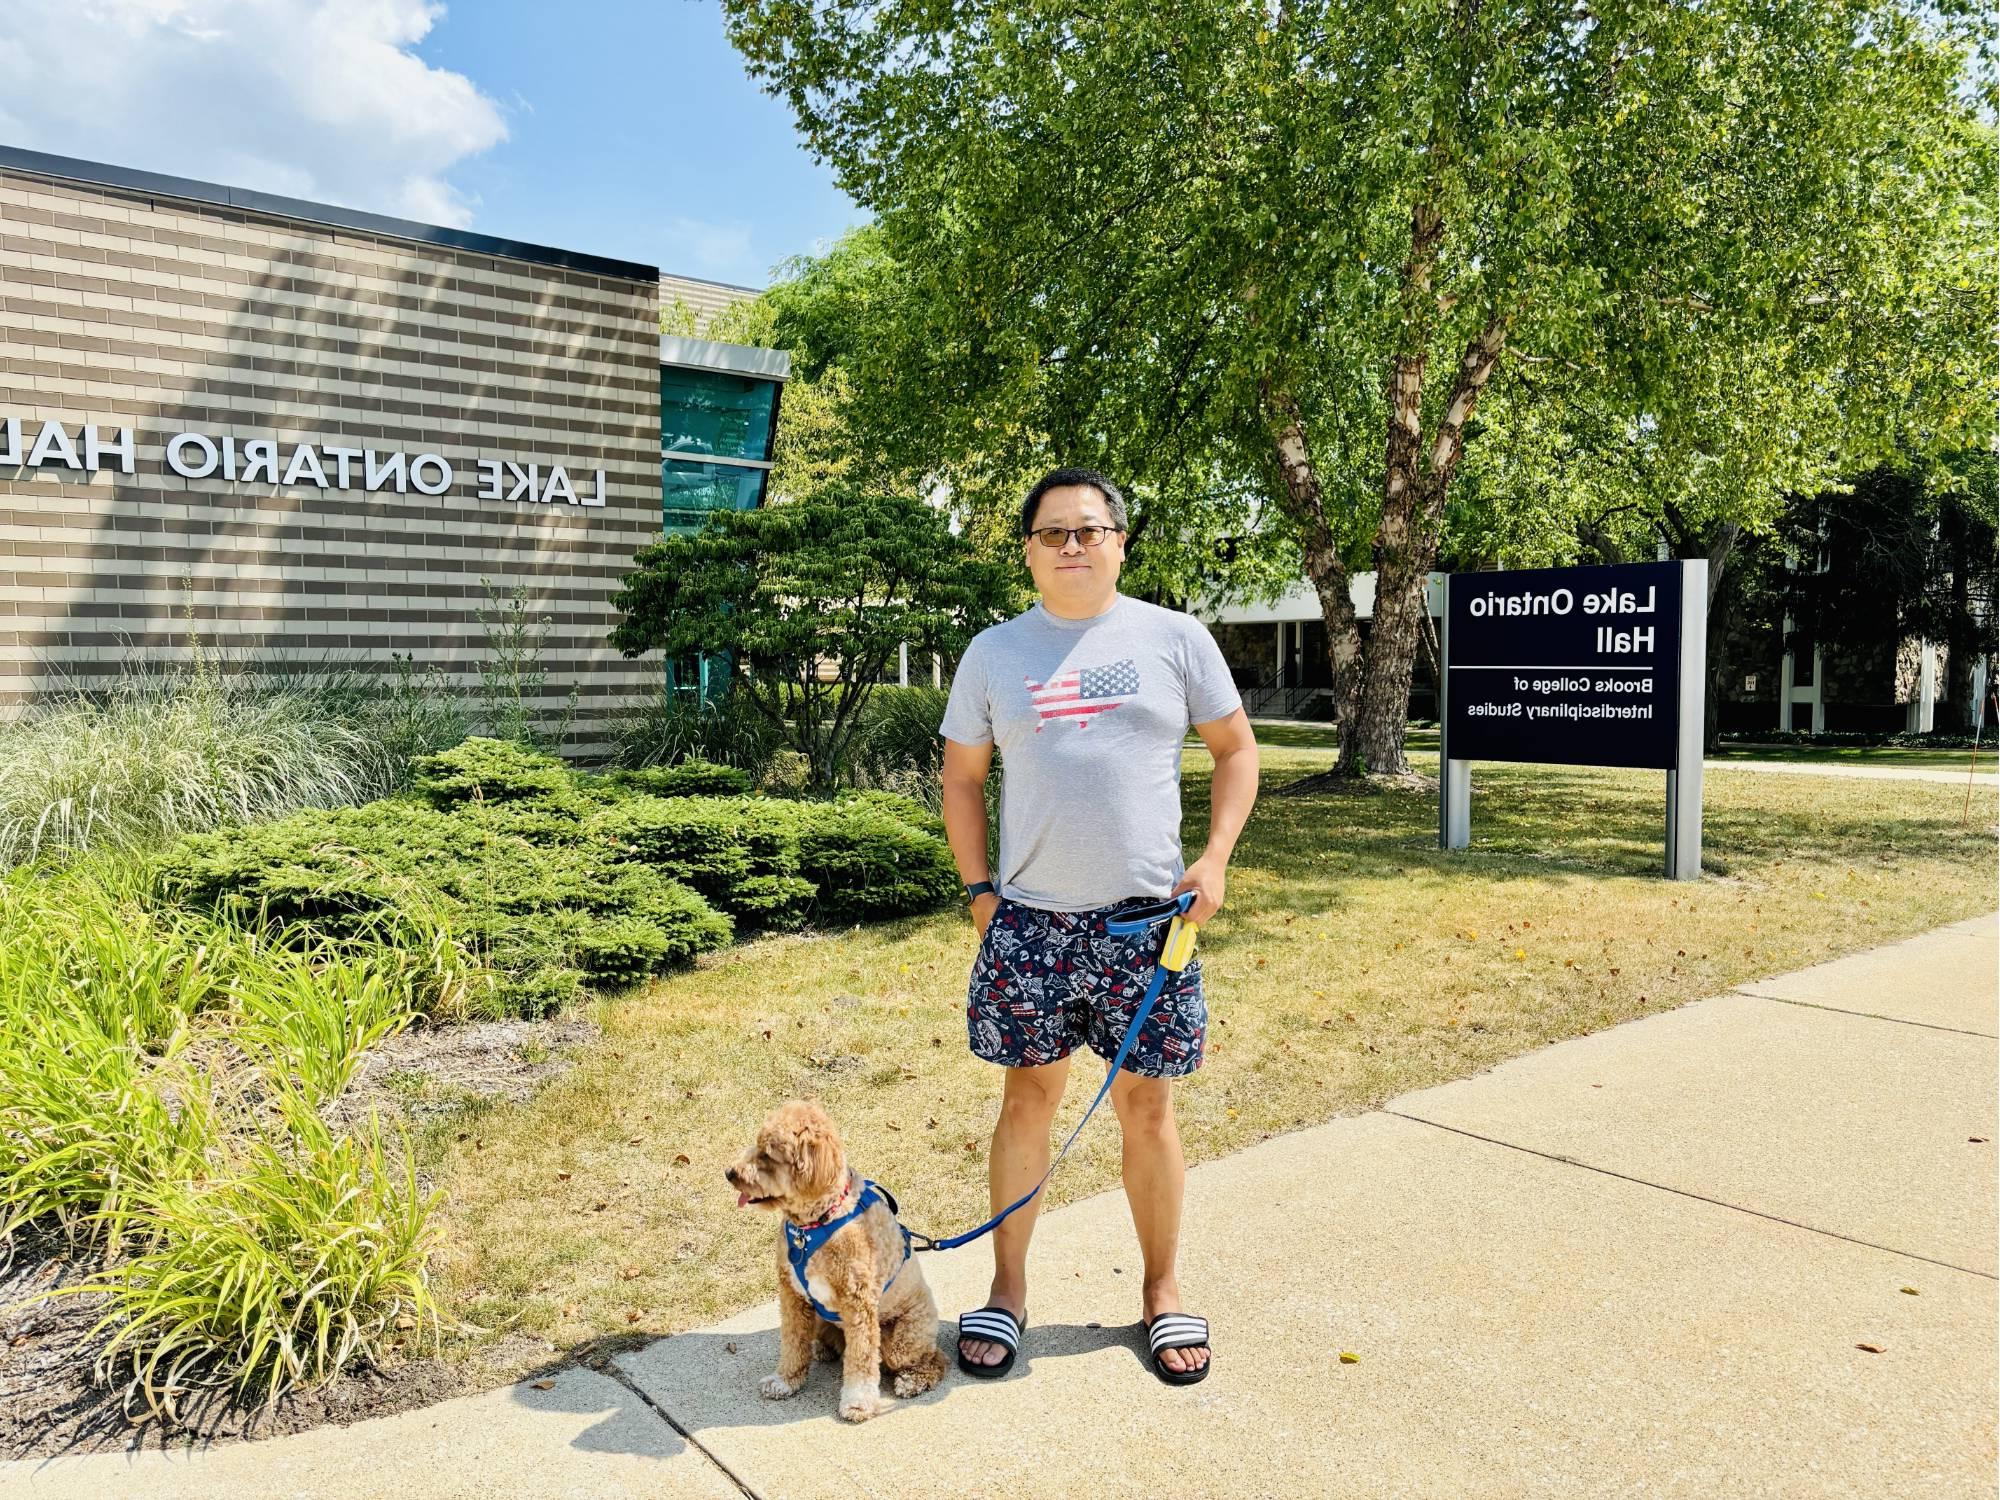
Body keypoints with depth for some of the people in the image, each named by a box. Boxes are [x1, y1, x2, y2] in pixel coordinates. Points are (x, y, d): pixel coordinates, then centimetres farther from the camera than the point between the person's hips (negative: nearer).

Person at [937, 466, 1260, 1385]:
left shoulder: (1174, 638, 2)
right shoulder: (992, 653, 5)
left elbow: (1235, 748, 8)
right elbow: (962, 777, 12)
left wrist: (1214, 860, -3)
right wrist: (978, 888, 4)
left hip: (1146, 918, 0)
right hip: (1029, 920, 1)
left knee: (1146, 1107, 9)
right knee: (1027, 1098, 9)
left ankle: (1162, 1289, 28)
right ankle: (1008, 1289, 26)